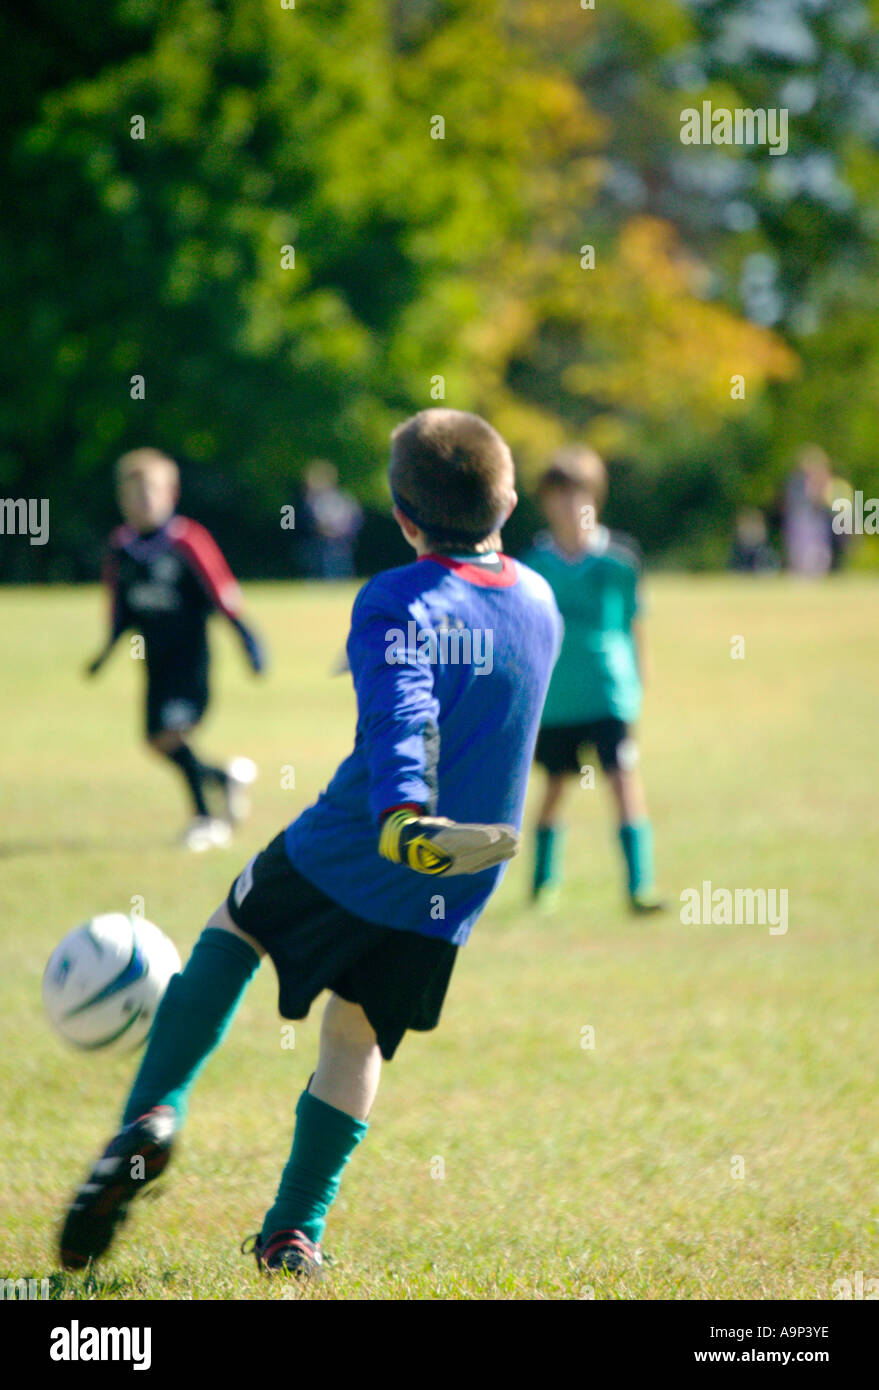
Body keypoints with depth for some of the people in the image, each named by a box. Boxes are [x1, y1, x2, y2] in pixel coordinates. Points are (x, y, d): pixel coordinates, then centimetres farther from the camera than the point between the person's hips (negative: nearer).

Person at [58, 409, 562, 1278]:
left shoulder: (398, 602, -14)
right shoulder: (541, 604, 6)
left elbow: (398, 719, -33)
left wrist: (400, 816, -47)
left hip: (343, 855, -4)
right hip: (447, 902, 4)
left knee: (233, 927, 21)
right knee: (358, 1041, 18)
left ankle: (153, 1113, 4)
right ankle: (296, 1231, 13)